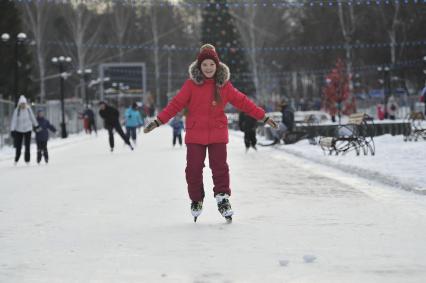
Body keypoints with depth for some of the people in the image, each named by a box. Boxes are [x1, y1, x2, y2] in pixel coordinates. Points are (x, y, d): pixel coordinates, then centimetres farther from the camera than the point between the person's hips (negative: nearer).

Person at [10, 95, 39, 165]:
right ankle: (16, 160, 21)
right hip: (19, 130, -1)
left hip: (28, 130, 1)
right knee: (18, 147, 1)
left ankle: (27, 160, 4)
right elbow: (14, 121, -16)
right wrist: (12, 130, -22)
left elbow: (32, 117, 10)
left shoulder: (28, 109, -7)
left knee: (27, 146, -4)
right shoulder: (17, 111, -14)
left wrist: (36, 125, 23)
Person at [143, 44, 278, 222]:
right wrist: (158, 121, -10)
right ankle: (196, 200, 19)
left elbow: (242, 102, 8)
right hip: (195, 134, -1)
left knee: (219, 166, -5)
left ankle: (223, 198, 4)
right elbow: (176, 104, -3)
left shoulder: (224, 85, 2)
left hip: (217, 134, 1)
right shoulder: (191, 84, -3)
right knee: (194, 168, 1)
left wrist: (263, 117, 8)